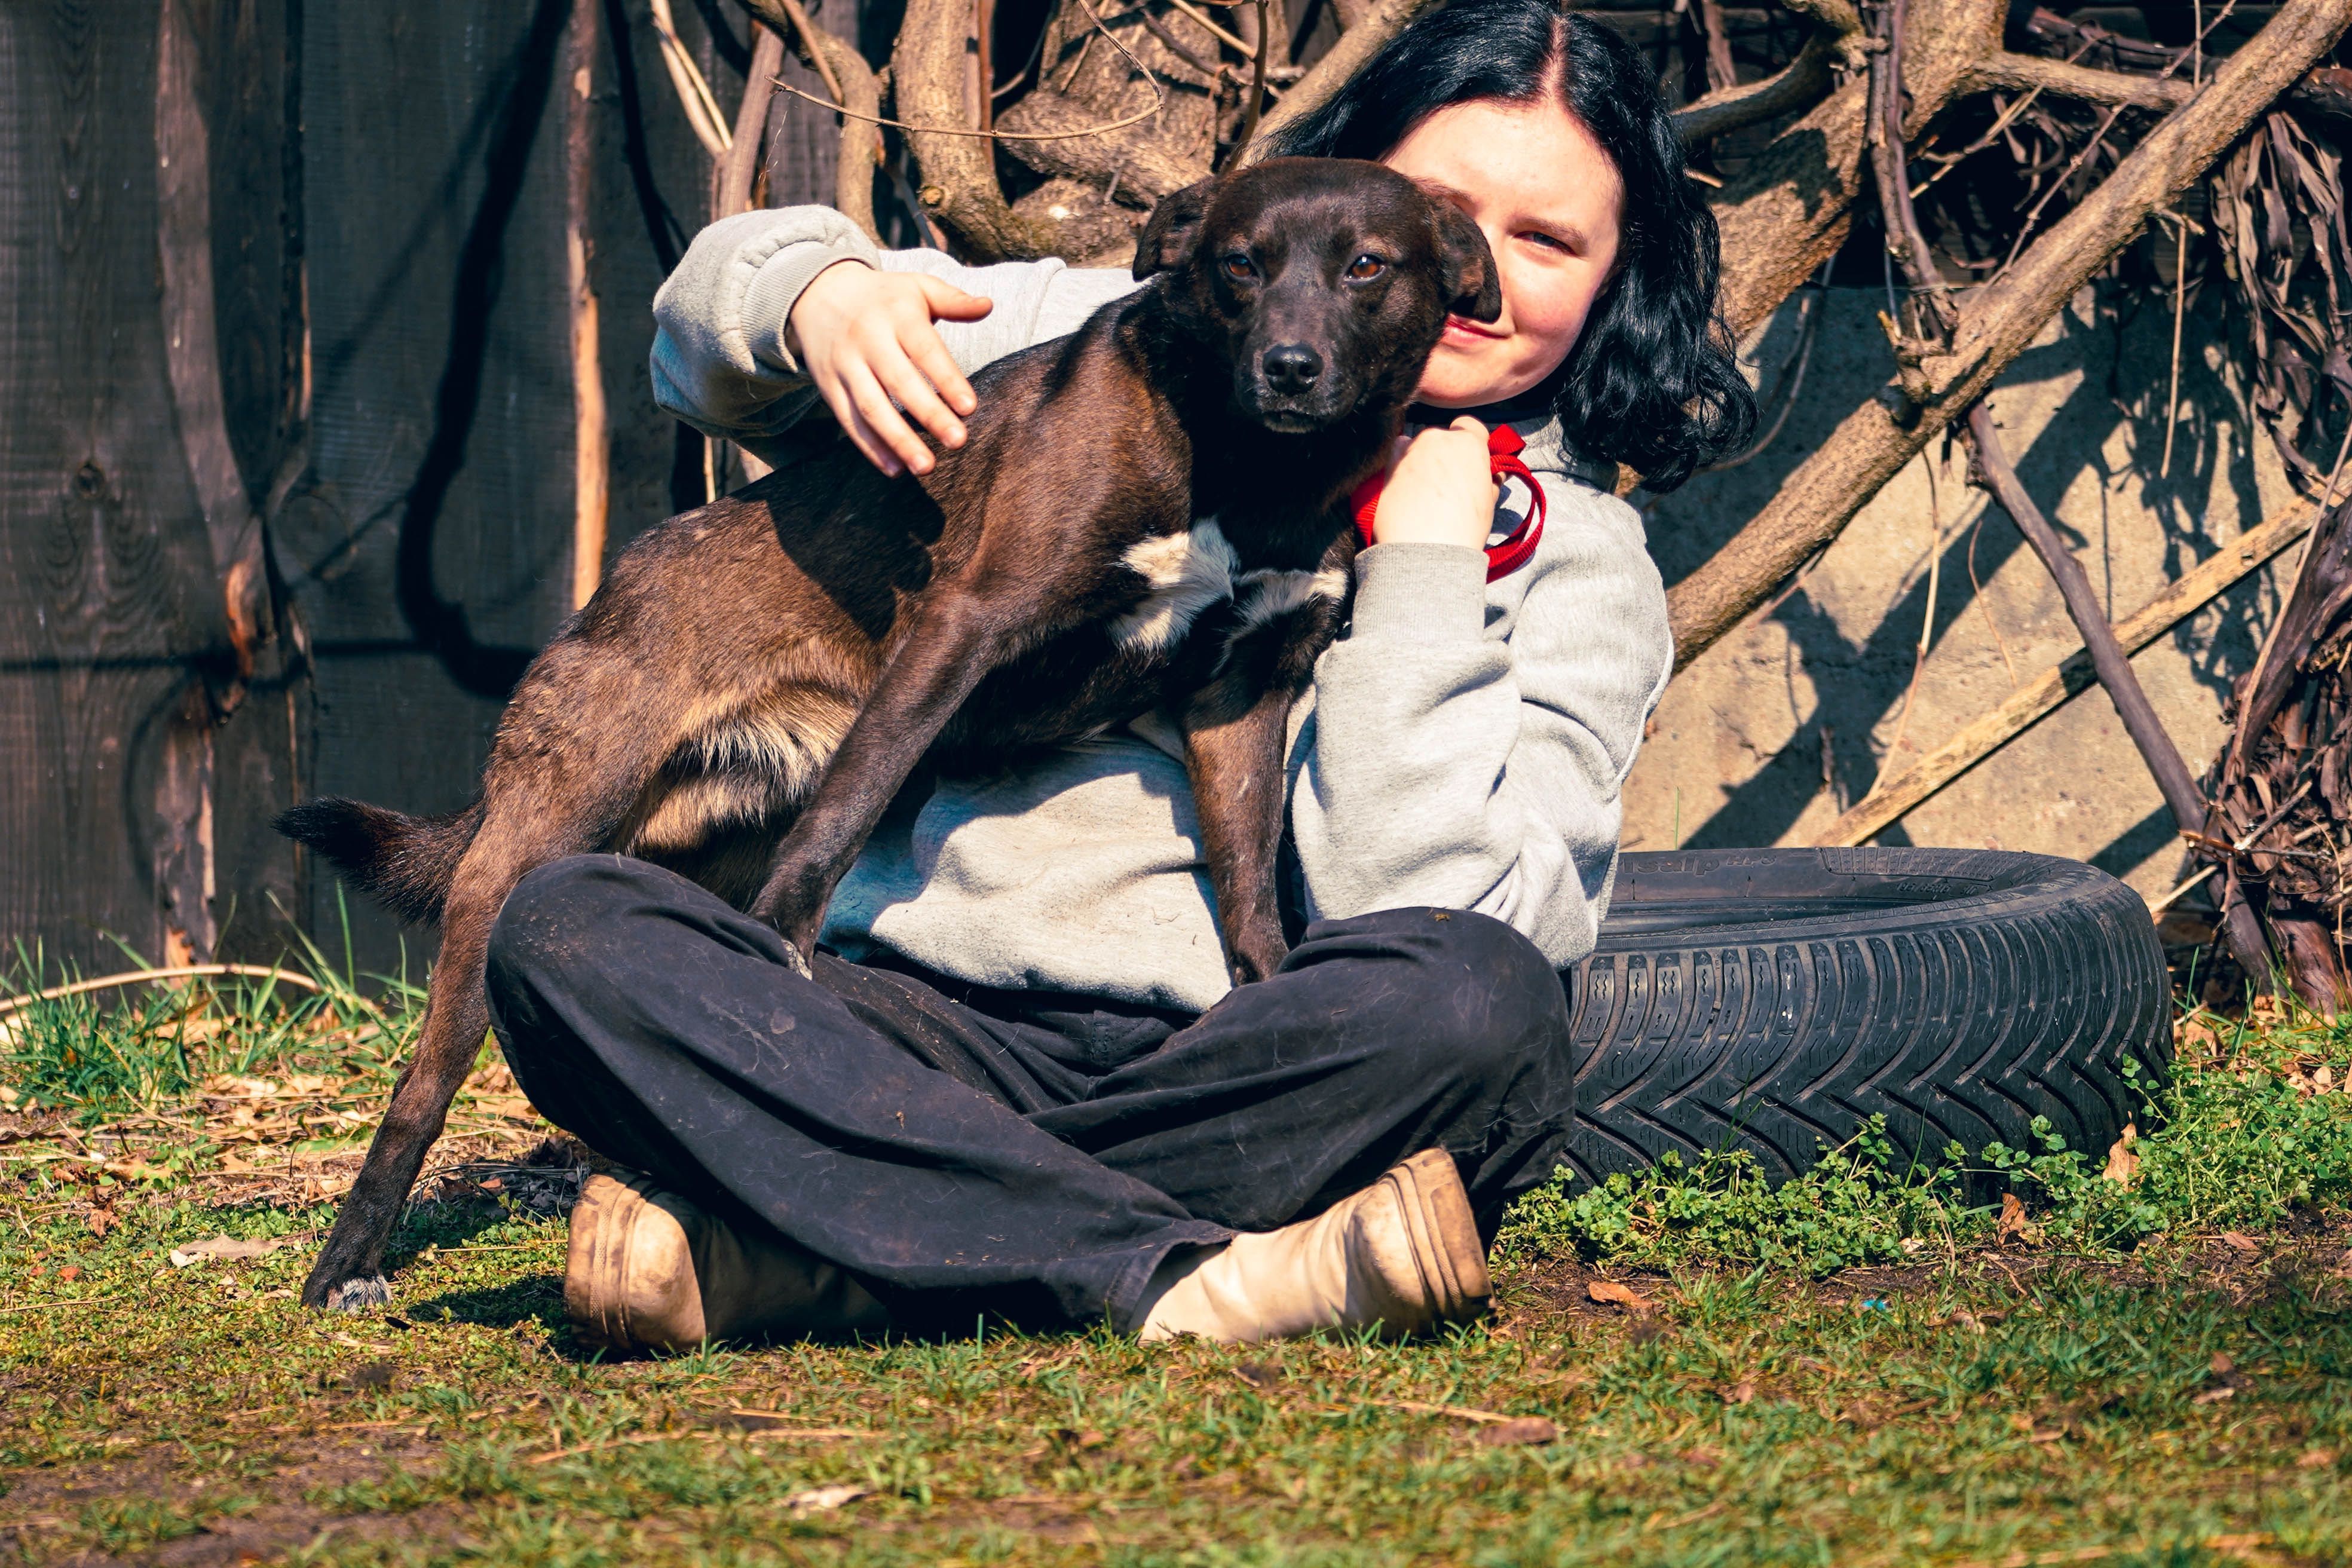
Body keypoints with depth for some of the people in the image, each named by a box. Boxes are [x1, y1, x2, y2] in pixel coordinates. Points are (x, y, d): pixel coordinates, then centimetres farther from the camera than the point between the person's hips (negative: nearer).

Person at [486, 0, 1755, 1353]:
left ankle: (794, 1262, -31)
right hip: (927, 1029, 2)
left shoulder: (1577, 568, 8)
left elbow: (1417, 911, -9)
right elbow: (714, 352, 19)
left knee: (1479, 1001, -35)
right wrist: (813, 295, -4)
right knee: (568, 932, -24)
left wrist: (1423, 567, -9)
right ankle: (1189, 1284, -33)